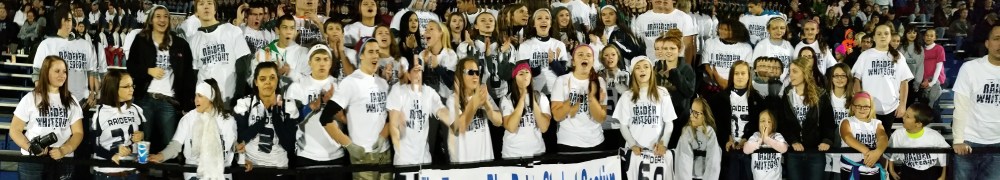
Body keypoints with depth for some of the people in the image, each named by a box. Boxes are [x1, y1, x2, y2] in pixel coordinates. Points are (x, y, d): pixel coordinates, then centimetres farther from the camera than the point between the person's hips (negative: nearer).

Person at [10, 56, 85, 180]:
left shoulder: (71, 101, 8)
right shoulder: (30, 99, 3)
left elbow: (78, 132, 4)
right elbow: (15, 130, 3)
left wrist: (63, 150, -13)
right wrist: (30, 148, -14)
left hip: (62, 161, 1)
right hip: (31, 161, -1)